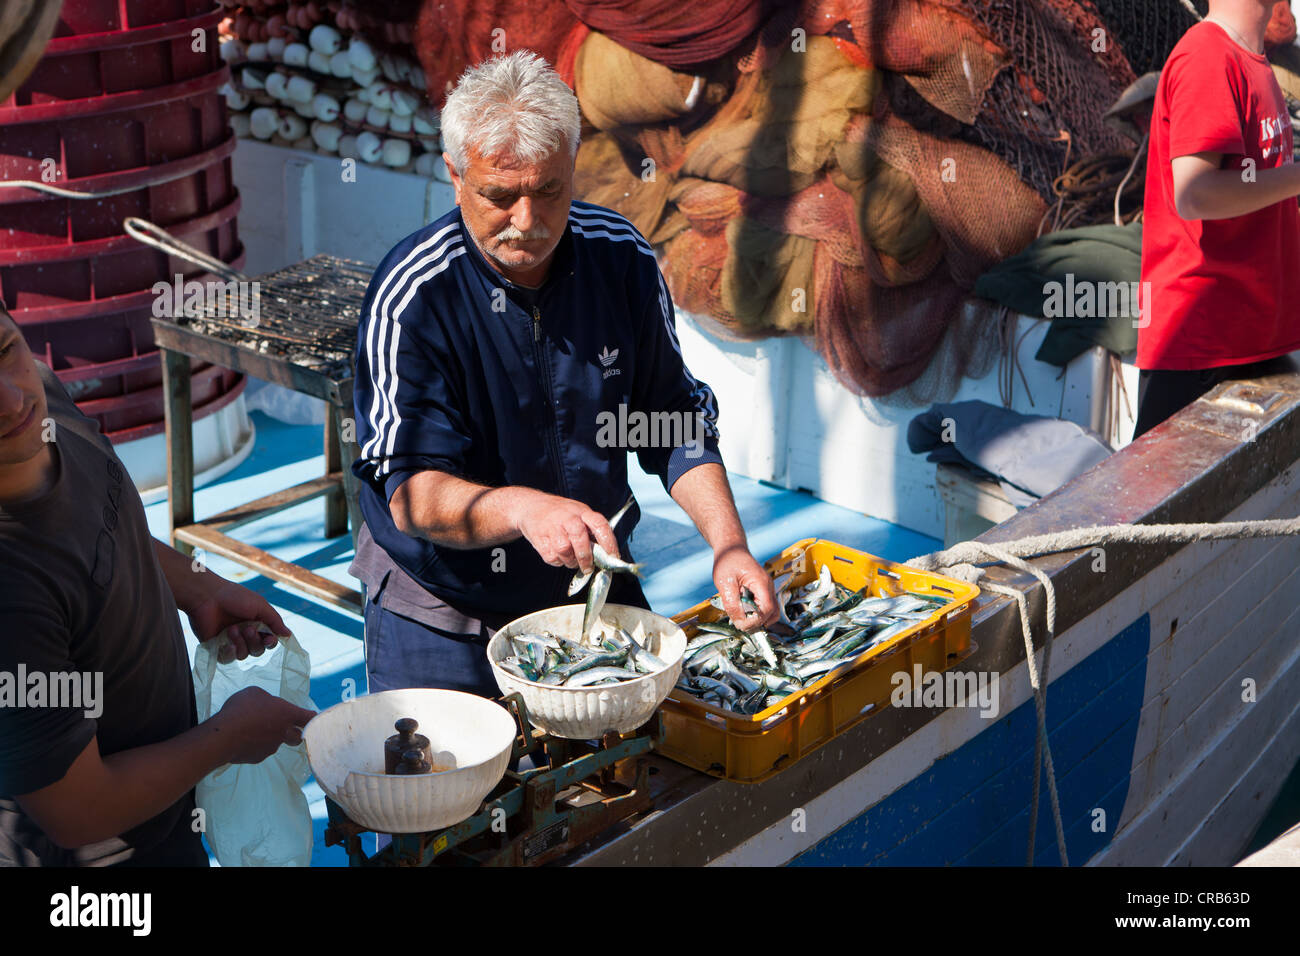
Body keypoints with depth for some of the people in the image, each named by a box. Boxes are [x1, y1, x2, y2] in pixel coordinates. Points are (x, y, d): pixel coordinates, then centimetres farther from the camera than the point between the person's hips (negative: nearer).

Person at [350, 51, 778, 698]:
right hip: (443, 621, -4)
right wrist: (523, 509, -44)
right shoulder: (411, 295, -21)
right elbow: (411, 493, -25)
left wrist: (728, 544, -13)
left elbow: (676, 420, 2)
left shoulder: (621, 256, -7)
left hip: (597, 596, 4)